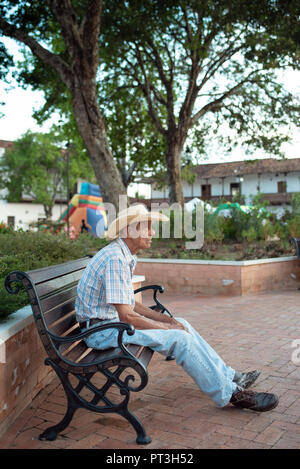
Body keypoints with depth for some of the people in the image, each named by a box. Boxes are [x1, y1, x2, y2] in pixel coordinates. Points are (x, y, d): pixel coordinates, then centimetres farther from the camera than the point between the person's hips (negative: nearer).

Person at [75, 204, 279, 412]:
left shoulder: (125, 256, 10)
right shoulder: (115, 258, -23)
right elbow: (126, 316, -26)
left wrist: (165, 318, 6)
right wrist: (166, 328, -14)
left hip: (114, 321, 10)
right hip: (103, 331, -10)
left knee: (182, 324, 8)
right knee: (180, 338, -18)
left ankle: (229, 376, 14)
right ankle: (229, 394, -6)